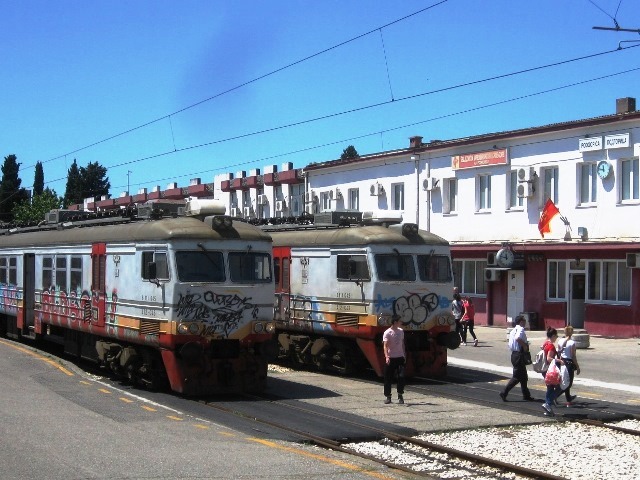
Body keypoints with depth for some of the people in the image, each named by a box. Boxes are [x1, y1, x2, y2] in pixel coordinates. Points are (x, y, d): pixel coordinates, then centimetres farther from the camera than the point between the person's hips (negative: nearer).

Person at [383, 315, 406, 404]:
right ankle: (388, 396, 12)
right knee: (388, 378, 2)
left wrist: (404, 355, 18)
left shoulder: (401, 331, 9)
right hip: (390, 358, -4)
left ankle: (400, 395, 5)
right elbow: (385, 346, -19)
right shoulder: (387, 333, -10)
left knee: (401, 376, -6)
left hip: (400, 358, 4)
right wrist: (386, 357, -32)